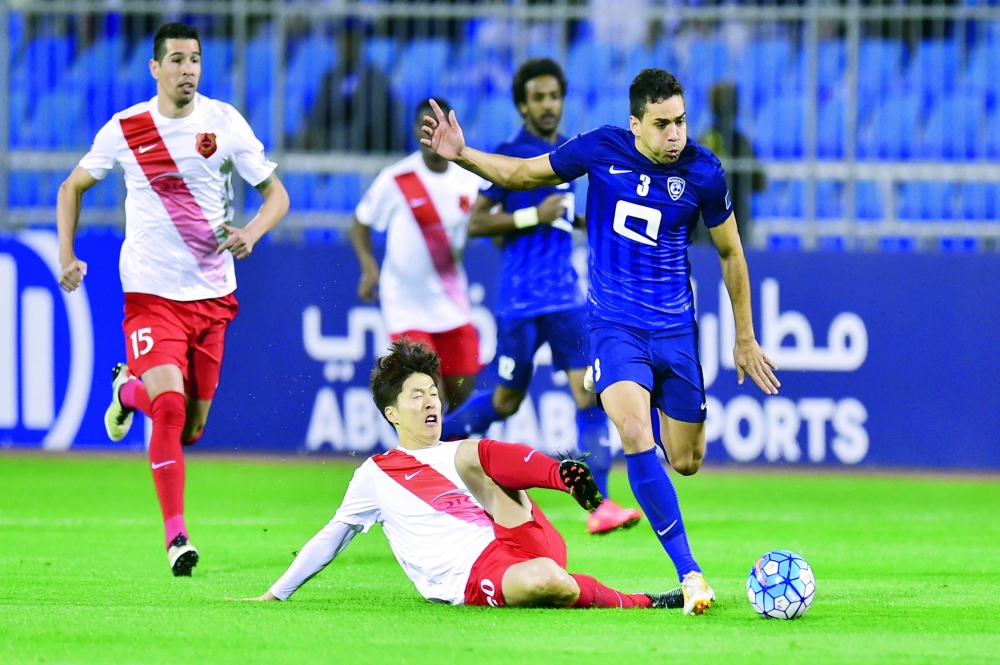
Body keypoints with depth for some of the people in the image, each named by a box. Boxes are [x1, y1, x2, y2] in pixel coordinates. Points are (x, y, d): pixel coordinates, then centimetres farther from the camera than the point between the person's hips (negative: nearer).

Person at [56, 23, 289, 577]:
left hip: (212, 295, 2)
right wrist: (67, 255, -1)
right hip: (150, 292, -2)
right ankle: (175, 535, -16)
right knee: (169, 406, -21)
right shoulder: (124, 130, -3)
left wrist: (252, 232, -15)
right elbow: (71, 188, 13)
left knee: (190, 427, 8)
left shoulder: (224, 122, -1)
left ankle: (129, 390, 41)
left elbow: (275, 193, 6)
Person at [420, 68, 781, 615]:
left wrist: (745, 340, 12)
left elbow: (731, 253, 8)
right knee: (636, 435, -26)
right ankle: (688, 572, -24)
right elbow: (524, 173, 8)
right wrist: (461, 155, -7)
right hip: (614, 324, -2)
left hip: (675, 328, 2)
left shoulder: (703, 173, -7)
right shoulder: (601, 149, -8)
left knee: (686, 463, 5)